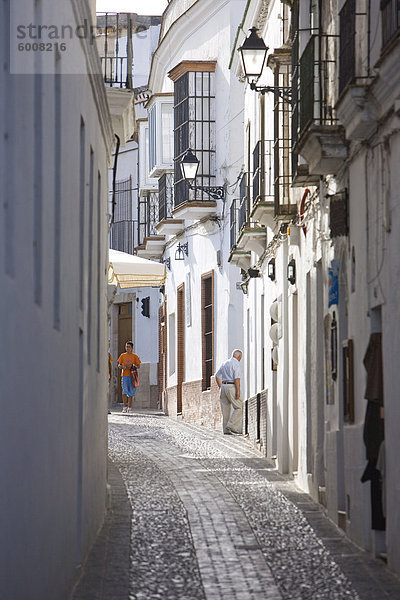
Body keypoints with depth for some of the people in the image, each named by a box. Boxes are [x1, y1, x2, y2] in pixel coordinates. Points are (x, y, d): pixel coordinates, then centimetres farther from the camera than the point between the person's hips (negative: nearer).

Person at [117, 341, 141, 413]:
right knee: (125, 391, -11)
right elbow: (119, 365, 13)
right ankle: (124, 407, -7)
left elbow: (138, 366, 8)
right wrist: (122, 367, -10)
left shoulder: (135, 356, 8)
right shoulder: (123, 355, 11)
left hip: (132, 375, 0)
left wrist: (132, 366, -11)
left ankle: (129, 408, 9)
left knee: (131, 392, 2)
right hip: (125, 375, 0)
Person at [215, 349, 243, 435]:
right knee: (239, 407, -2)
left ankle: (226, 430, 7)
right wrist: (238, 391, -19)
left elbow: (217, 376, 24)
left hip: (223, 386, 8)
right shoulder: (236, 363, -7)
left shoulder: (225, 363, 17)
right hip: (232, 387, -8)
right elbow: (237, 378, -17)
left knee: (226, 409, 8)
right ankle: (232, 426, -12)